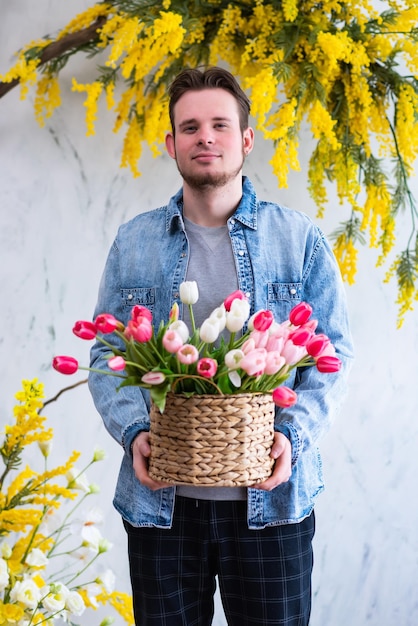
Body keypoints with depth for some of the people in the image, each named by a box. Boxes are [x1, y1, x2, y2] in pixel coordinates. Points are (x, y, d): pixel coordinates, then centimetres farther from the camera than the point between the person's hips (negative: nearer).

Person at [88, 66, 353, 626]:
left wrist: (295, 434, -14)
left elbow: (333, 350, 1)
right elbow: (106, 355, 6)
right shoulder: (133, 243, 6)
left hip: (270, 500, -1)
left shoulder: (299, 238, 2)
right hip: (160, 501, 1)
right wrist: (134, 431, -11)